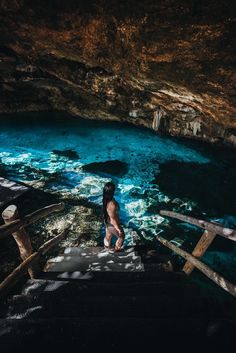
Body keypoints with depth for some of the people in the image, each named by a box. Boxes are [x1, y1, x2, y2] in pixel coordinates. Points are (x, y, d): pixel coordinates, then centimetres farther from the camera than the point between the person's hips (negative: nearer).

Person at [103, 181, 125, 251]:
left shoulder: (106, 199, -13)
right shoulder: (112, 204, -40)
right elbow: (113, 219, -28)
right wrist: (118, 229, -15)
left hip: (107, 222, 7)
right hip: (112, 225, -7)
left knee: (108, 236, 32)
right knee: (121, 236, 23)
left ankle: (107, 247, 58)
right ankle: (117, 249, 45)